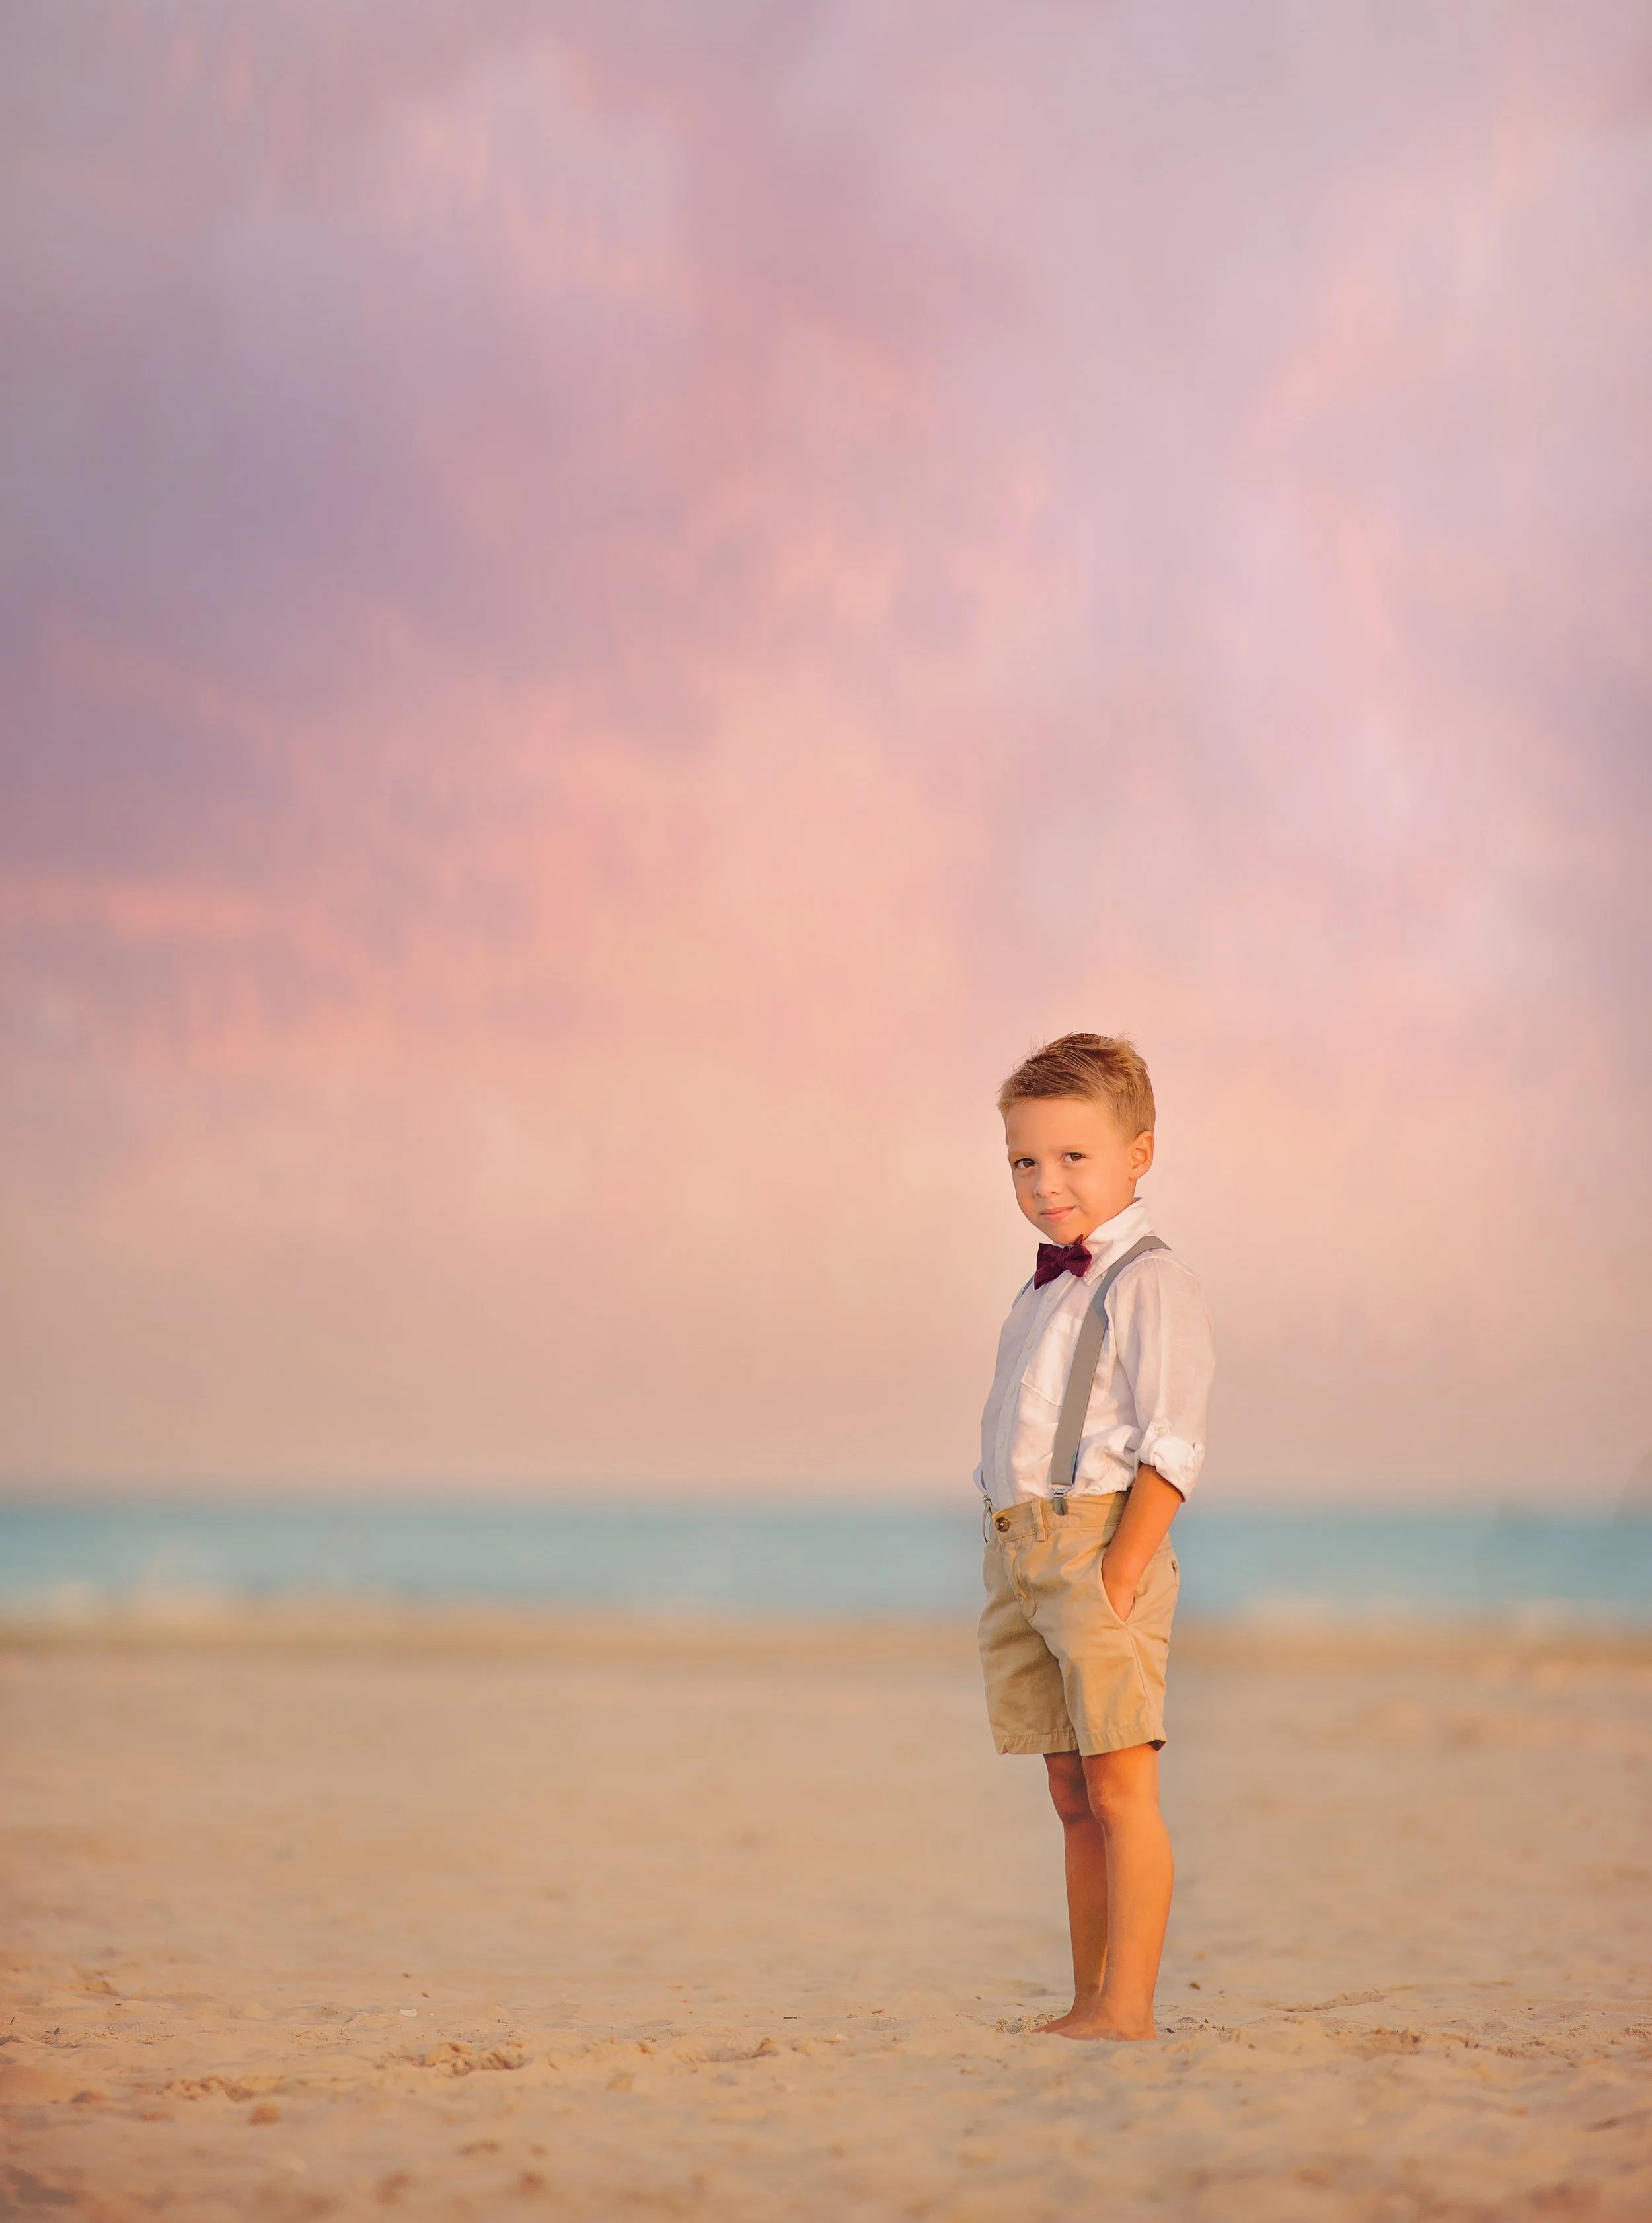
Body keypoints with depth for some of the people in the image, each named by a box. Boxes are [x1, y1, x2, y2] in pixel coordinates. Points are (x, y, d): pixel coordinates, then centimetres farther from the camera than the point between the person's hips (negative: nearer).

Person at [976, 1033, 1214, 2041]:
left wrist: (1119, 1571, -21)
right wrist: (1014, 1560, 15)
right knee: (1072, 1796, 11)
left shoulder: (1150, 1283, -8)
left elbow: (1171, 1449, -14)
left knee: (1120, 1786, -9)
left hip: (1100, 1540, -8)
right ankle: (1089, 2000, 16)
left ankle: (1127, 2006, -7)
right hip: (1021, 1547, 8)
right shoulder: (1045, 1292, 19)